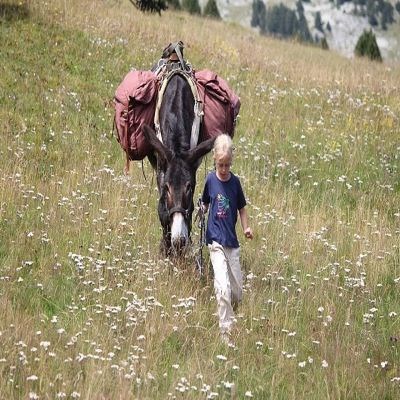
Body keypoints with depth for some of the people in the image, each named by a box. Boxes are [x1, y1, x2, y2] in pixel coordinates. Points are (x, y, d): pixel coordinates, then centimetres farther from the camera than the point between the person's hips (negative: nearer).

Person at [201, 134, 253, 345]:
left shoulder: (235, 182, 2)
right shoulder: (210, 180, -4)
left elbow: (241, 208, 11)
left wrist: (246, 228, -3)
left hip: (232, 242, 3)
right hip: (215, 241, -3)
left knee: (237, 290, 9)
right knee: (223, 288, -15)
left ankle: (229, 317, 36)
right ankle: (226, 332, -11)